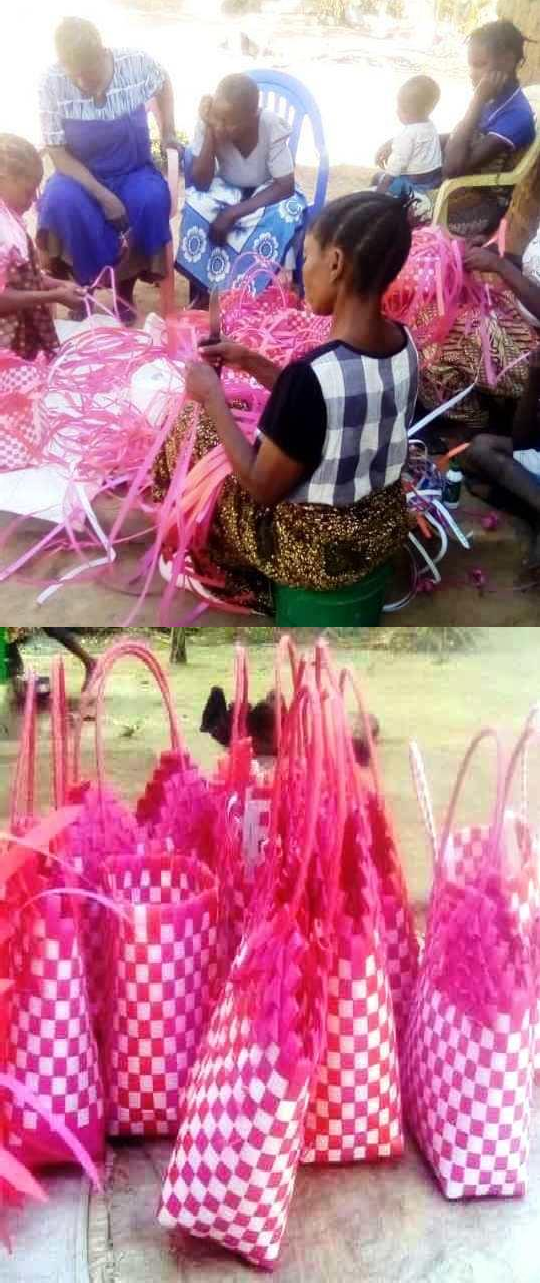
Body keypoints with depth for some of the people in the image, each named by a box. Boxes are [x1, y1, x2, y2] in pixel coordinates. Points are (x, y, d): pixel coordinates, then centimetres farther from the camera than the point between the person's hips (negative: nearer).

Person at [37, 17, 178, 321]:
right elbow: (58, 153, -16)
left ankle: (125, 288, -9)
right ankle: (83, 286, -10)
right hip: (82, 174, -1)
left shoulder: (136, 63, -17)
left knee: (152, 200, -31)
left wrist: (169, 132, -3)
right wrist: (103, 196, -26)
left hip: (134, 172, 1)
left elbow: (164, 85, 7)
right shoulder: (52, 83, -20)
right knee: (62, 201, -33)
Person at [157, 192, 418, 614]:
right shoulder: (404, 344, -8)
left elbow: (262, 490, -20)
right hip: (382, 528, 7)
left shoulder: (310, 375, -32)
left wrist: (212, 397, -12)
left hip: (316, 550, -7)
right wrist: (253, 363, 7)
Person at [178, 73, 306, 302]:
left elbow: (285, 186, -28)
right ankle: (200, 296, -17)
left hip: (266, 193, -1)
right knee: (195, 204, -29)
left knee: (286, 213, -33)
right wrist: (209, 132, -35)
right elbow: (200, 184, -24)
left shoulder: (273, 127, -29)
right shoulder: (210, 123, -23)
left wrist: (233, 213, -34)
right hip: (227, 190, 2)